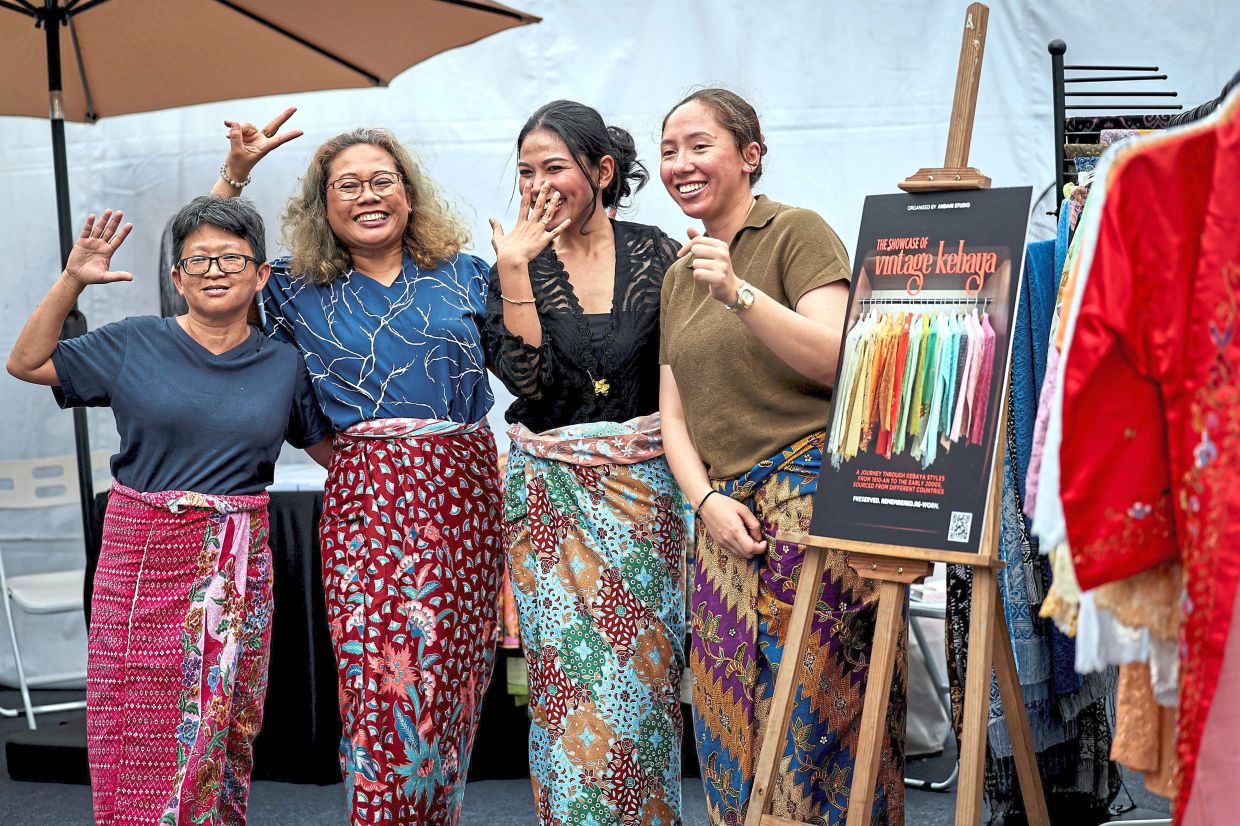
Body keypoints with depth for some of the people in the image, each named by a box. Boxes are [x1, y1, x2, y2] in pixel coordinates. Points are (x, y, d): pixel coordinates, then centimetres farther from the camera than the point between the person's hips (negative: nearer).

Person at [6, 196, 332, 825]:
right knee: (142, 730, 0)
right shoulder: (135, 344, 2)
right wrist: (72, 281, -1)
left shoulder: (284, 365, 7)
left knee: (224, 727, 7)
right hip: (144, 555, -1)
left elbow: (336, 451, 17)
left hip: (238, 566, 1)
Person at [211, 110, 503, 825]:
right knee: (386, 685, -7)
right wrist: (235, 173, 5)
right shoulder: (299, 292, 9)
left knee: (453, 676, 7)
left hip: (467, 490, 2)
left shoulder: (462, 275, 10)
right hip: (368, 494, -1)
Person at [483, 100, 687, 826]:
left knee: (642, 669, 1)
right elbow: (526, 377, -11)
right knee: (569, 673, 0)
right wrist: (514, 270, -13)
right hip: (552, 489, 0)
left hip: (644, 486, 0)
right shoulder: (518, 265, 3)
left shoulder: (657, 254, 2)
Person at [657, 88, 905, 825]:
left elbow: (838, 360, -13)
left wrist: (737, 292, -21)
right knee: (732, 719, 6)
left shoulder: (797, 232, -3)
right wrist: (708, 499, -1)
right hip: (728, 516, 7)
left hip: (810, 500, -7)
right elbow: (674, 414, 15)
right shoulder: (679, 275, 18)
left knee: (811, 703, -9)